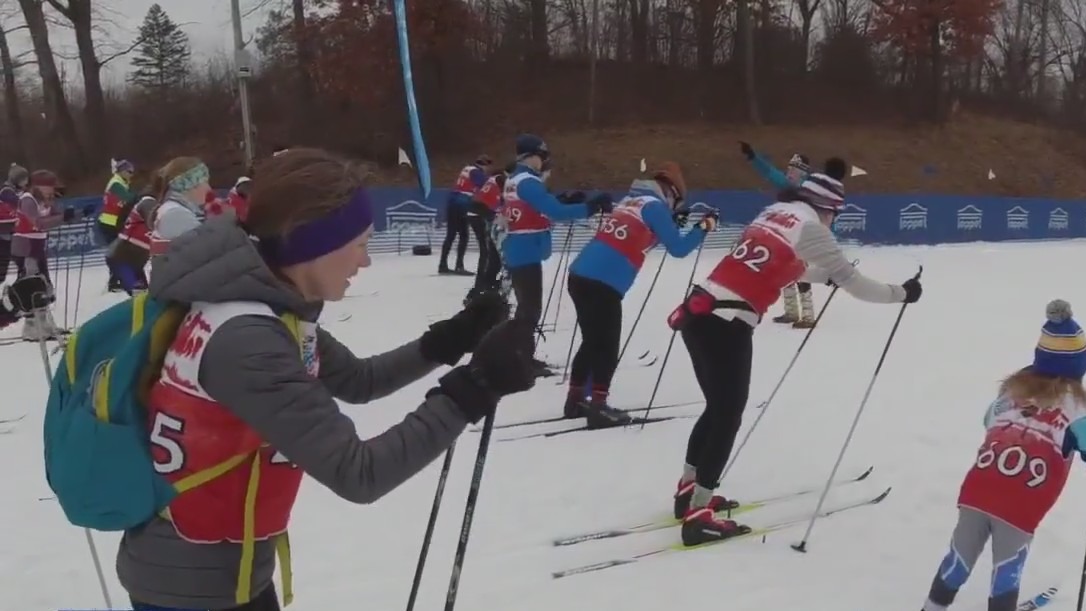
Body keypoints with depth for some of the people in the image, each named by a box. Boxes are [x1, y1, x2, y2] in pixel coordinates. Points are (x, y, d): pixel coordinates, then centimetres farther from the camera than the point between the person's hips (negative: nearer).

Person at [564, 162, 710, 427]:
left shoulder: (630, 200, 21)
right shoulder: (655, 206, -2)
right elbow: (678, 248, -2)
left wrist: (669, 223, 31)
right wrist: (704, 227, 10)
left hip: (580, 275, 8)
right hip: (602, 284, -8)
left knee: (592, 341, 20)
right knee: (607, 346, 1)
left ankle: (576, 399, 27)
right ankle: (598, 406, 2)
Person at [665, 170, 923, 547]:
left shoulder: (774, 213, 20)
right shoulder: (810, 227, -2)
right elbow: (851, 281, 0)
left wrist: (827, 274, 46)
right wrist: (900, 293, 13)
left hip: (698, 314, 8)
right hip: (726, 325, -8)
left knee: (717, 408, 21)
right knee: (728, 417, 2)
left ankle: (688, 491, 32)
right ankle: (697, 515, 5)